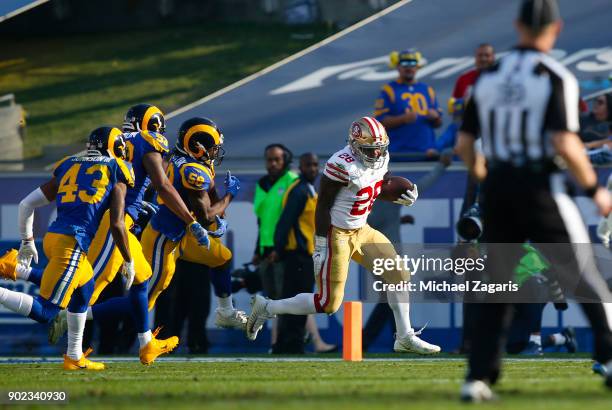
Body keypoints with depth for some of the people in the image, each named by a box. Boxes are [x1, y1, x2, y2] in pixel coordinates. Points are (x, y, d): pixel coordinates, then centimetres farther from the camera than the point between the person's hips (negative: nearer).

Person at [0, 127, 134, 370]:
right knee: (44, 312, -8)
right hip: (72, 243, -7)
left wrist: (27, 242, 29)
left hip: (52, 237, 7)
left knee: (85, 288, 29)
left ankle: (74, 357, 32)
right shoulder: (116, 175, 6)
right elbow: (116, 224, -1)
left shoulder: (69, 168, 20)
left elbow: (27, 204, 18)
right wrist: (128, 261, 11)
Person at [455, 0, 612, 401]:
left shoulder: (489, 78, 7)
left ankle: (478, 378, 5)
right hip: (541, 187, -5)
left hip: (498, 188, 5)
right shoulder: (556, 78, -9)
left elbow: (465, 145, 9)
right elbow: (565, 143, -19)